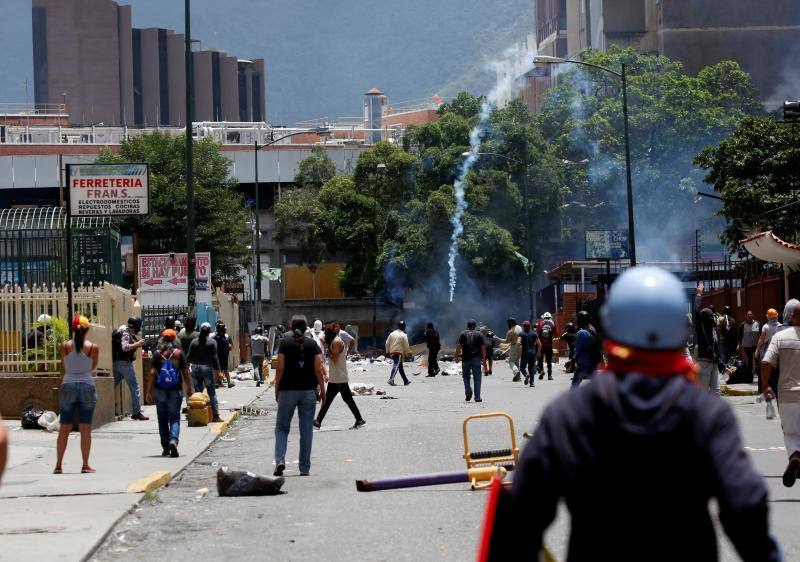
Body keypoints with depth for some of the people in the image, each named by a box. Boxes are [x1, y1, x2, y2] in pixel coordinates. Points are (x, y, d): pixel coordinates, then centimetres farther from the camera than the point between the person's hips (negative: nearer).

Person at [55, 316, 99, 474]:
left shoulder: (65, 346, -2)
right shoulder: (93, 347, -5)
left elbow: (64, 367, 7)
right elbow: (93, 367, 8)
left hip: (68, 385, 1)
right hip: (87, 385, -1)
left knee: (64, 428, 7)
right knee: (85, 428, 4)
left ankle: (58, 464, 5)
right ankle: (85, 465, 4)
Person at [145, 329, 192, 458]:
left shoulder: (157, 354, -1)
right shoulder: (179, 353, -1)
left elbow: (152, 374, -5)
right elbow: (186, 373, -1)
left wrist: (148, 392, -1)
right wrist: (189, 389, 11)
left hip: (160, 390, 1)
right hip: (175, 390, -1)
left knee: (162, 419, 11)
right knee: (174, 418, 2)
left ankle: (165, 447, 15)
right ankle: (173, 440, -23)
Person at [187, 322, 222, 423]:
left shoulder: (194, 342, 3)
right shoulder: (212, 342, -5)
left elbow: (188, 357, 3)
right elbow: (215, 357, -8)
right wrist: (217, 370, -2)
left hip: (196, 368, 3)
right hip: (208, 368, -3)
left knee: (197, 392, 8)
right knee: (212, 393, 2)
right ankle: (215, 416, -1)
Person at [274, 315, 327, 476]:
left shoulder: (285, 343, -2)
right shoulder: (312, 344, 2)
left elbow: (280, 369, -5)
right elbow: (318, 370, -1)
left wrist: (276, 390, 3)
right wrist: (322, 391, 7)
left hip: (287, 390, -1)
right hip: (308, 391, 1)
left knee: (282, 427, 9)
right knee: (306, 431, 6)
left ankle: (280, 460, -11)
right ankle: (304, 468, 7)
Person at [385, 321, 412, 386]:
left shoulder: (392, 334, 11)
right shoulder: (403, 335, -6)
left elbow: (387, 343, 12)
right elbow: (406, 346, -5)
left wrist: (387, 352, 19)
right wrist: (407, 353, 8)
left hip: (392, 353, 7)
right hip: (399, 353, -7)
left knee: (400, 367, 16)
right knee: (396, 366, -15)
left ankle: (406, 381, 25)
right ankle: (391, 379, -32)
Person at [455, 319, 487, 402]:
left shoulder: (463, 334, 6)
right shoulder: (479, 334, 6)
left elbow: (458, 346, -4)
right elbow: (483, 348, 2)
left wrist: (456, 356, 2)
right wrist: (484, 360, 4)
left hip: (466, 358, 0)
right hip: (476, 358, 0)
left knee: (466, 376, 13)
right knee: (477, 378, 4)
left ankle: (468, 393, -3)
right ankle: (477, 397, 1)